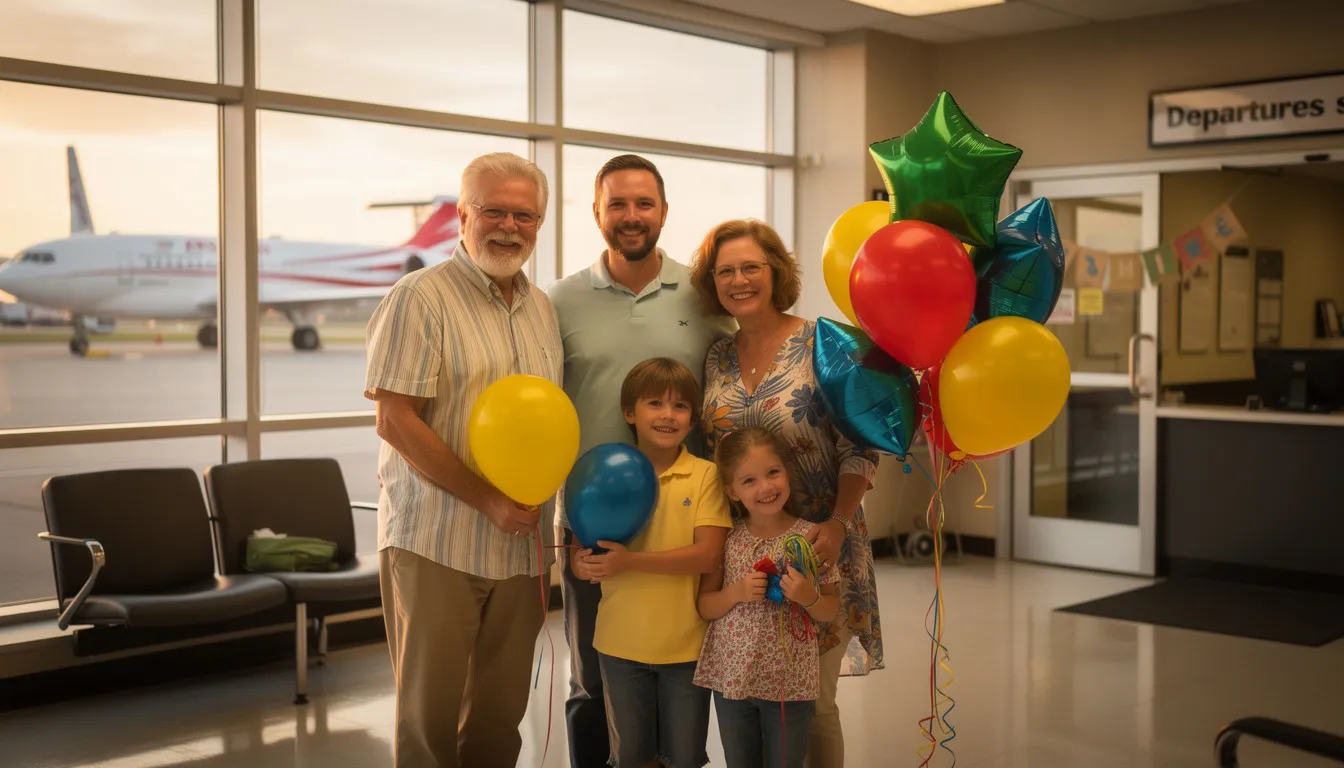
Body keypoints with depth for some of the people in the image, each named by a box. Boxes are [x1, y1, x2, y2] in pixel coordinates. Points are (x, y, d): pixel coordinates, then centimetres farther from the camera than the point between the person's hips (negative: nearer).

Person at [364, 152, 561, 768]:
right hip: (436, 544, -5)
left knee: (499, 716, 12)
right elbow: (394, 420, -14)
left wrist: (543, 514, 7)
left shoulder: (542, 308, 13)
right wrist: (487, 500, -16)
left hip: (518, 545, 6)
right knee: (431, 716, 3)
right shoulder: (420, 297, -7)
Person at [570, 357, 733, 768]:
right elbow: (580, 551, 3)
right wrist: (583, 563, -21)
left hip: (686, 643, -2)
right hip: (621, 642, 2)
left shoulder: (704, 475, -7)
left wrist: (630, 561, -24)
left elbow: (709, 554, -16)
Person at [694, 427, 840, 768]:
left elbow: (830, 611, 0)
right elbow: (704, 606, 1)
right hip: (732, 678, 2)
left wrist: (807, 597, -21)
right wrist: (736, 592, -18)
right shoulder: (726, 538, -4)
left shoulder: (809, 537, -8)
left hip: (790, 682, -2)